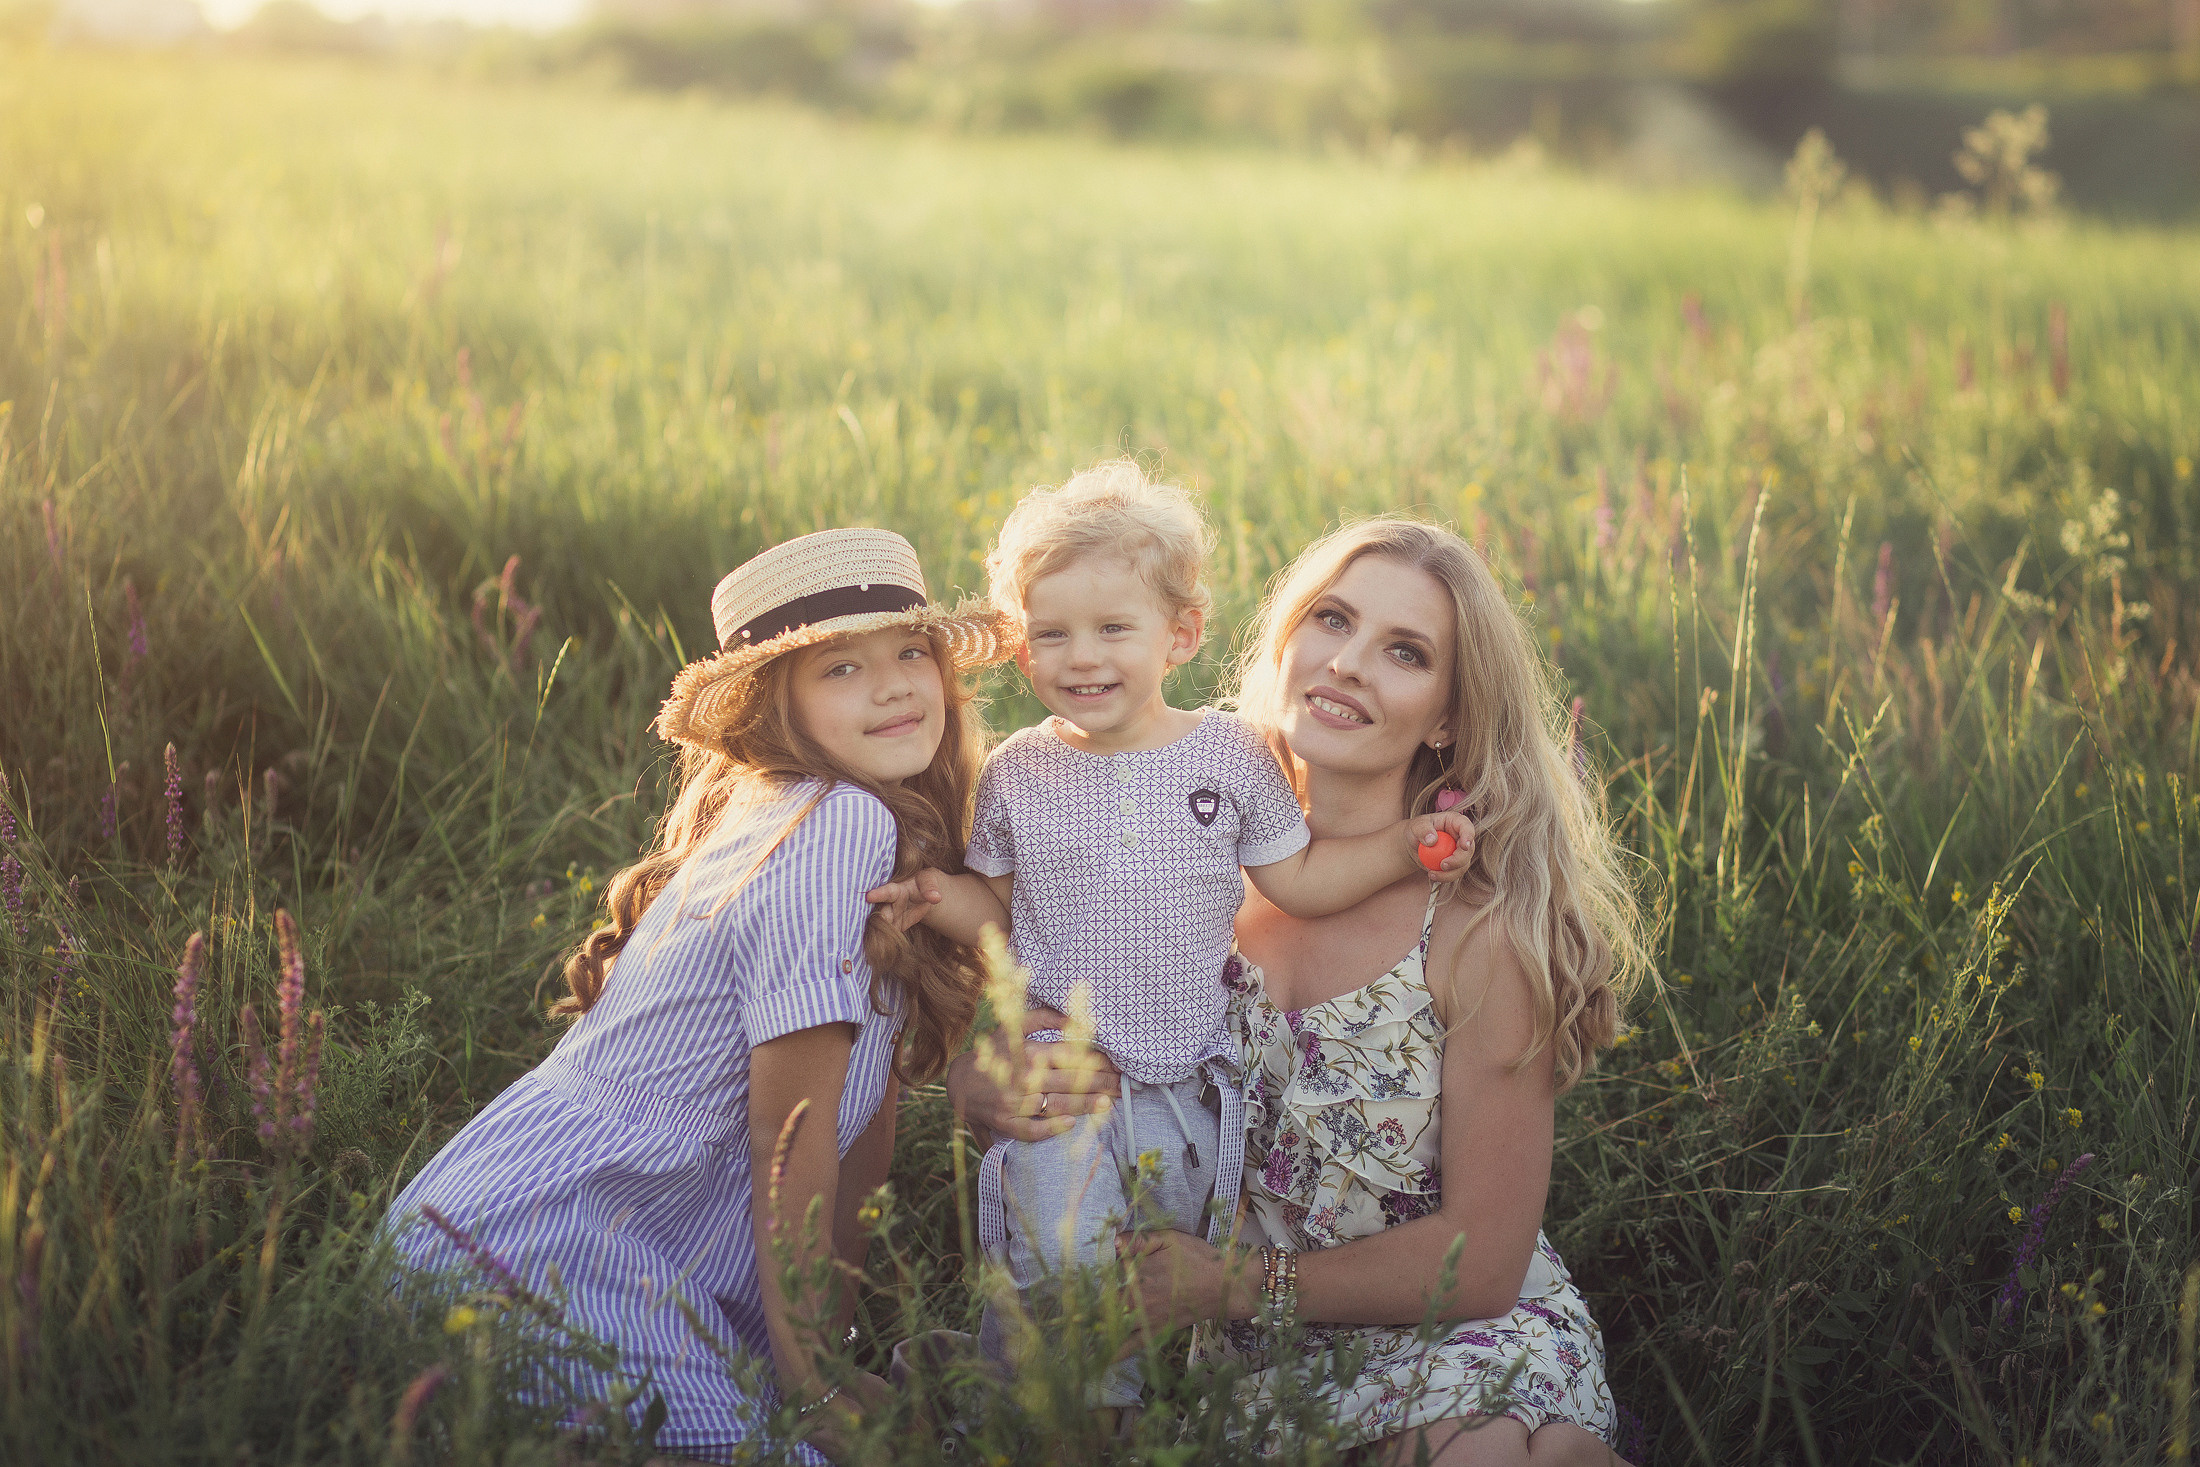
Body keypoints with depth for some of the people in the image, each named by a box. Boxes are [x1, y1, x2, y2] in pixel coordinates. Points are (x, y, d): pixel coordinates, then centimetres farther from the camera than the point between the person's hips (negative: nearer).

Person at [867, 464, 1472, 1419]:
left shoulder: (1232, 756, -5)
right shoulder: (1016, 774, -3)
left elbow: (1298, 879, 3)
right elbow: (997, 907, 8)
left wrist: (1403, 845, -7)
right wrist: (939, 898, -12)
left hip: (1186, 1074, 1)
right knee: (1059, 1251, -16)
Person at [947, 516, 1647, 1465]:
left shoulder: (1486, 931, -16)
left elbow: (1482, 1260, -12)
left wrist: (1237, 1283, -16)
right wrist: (981, 1080, -18)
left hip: (1458, 1343, -5)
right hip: (1257, 1364, 5)